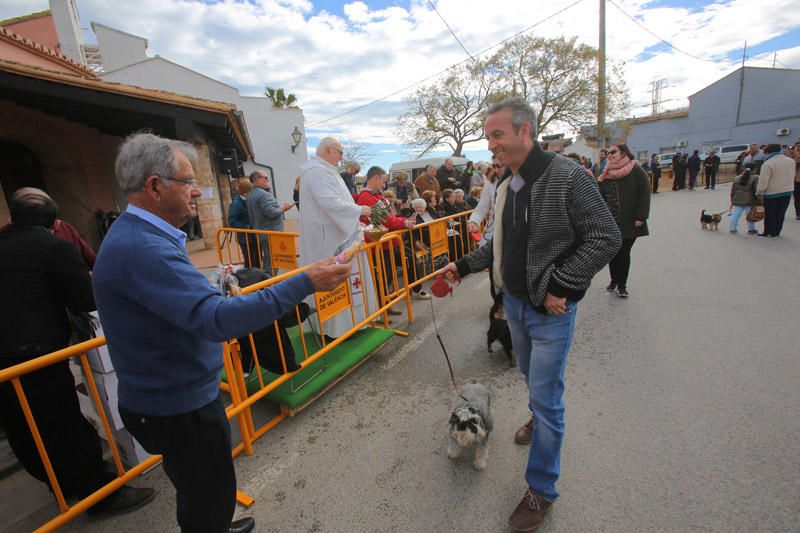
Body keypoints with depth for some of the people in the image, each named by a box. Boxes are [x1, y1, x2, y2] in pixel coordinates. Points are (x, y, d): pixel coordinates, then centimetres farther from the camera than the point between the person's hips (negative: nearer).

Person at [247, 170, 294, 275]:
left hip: (262, 234, 10)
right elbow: (271, 212, -22)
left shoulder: (251, 195, 17)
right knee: (273, 264, -7)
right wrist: (283, 208, -8)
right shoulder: (263, 194, -15)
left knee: (267, 262, 17)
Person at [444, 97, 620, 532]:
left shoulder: (567, 176, -17)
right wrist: (464, 265, 5)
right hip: (514, 301, 6)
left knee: (546, 395, 2)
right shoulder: (506, 185, 4)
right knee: (531, 377, 25)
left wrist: (560, 287, -20)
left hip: (550, 309, -6)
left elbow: (605, 238, -17)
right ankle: (538, 417, 56)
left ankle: (541, 490, 21)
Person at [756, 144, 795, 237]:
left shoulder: (767, 164, -16)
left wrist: (759, 192, -10)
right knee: (780, 213, 12)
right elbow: (792, 177, 14)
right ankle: (777, 232, 18)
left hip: (772, 193, -6)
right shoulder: (791, 161, 7)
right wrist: (786, 186, 22)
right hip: (787, 191, 6)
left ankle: (769, 232, 10)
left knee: (770, 214, 5)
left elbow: (763, 181, -18)